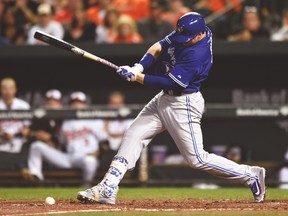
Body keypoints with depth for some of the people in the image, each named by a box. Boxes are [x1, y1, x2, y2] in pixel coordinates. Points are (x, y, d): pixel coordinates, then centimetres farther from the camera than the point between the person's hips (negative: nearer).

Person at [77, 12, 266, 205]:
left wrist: (136, 77, -28)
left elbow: (170, 82, -28)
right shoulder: (185, 34, -3)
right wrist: (139, 67, -12)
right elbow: (159, 47, 5)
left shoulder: (197, 55, -29)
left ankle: (251, 176, 6)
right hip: (165, 98, 9)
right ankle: (107, 189, 2)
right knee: (133, 136, 3)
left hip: (183, 105, -9)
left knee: (197, 159, -6)